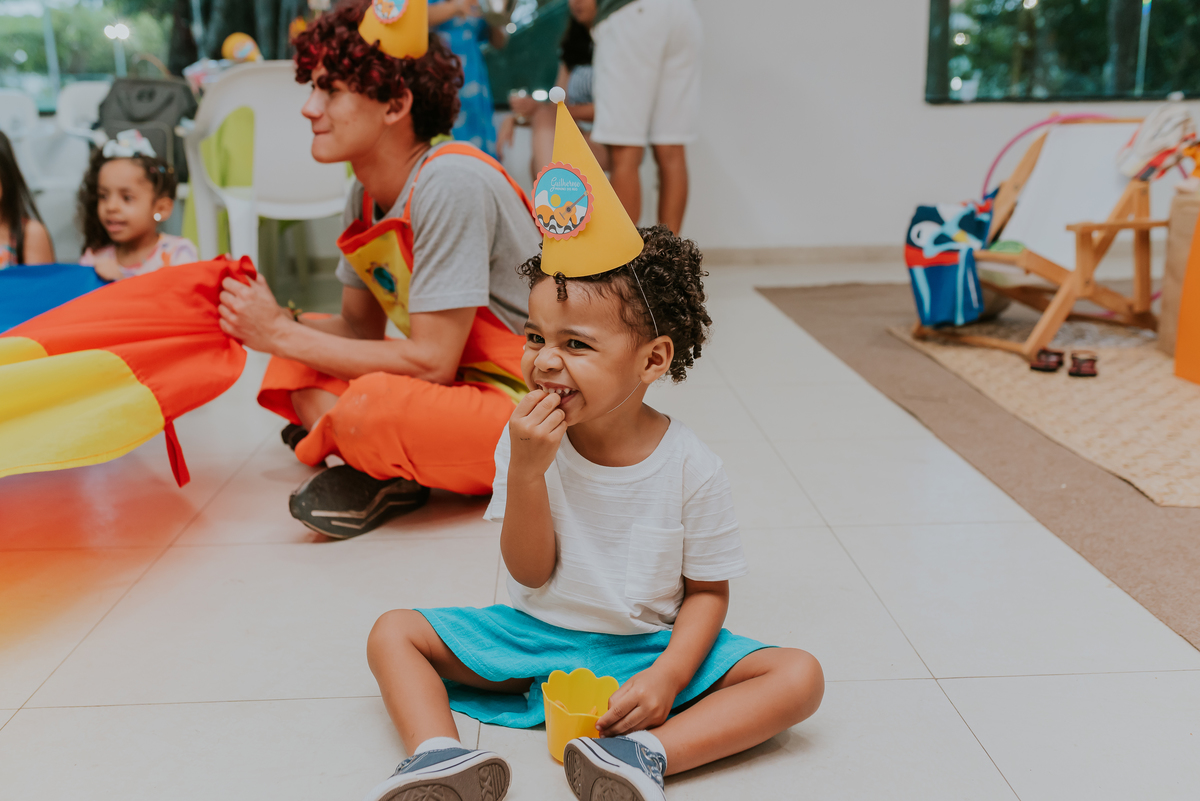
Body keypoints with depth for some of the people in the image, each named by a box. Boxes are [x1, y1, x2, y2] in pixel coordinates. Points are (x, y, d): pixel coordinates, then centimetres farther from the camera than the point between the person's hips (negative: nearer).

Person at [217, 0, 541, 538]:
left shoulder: (451, 185, -22)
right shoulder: (366, 196, 4)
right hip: (453, 386, 9)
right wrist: (274, 321, -9)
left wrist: (284, 334, -17)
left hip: (529, 409, -9)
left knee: (376, 405, -34)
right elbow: (361, 325, 11)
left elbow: (431, 361, -24)